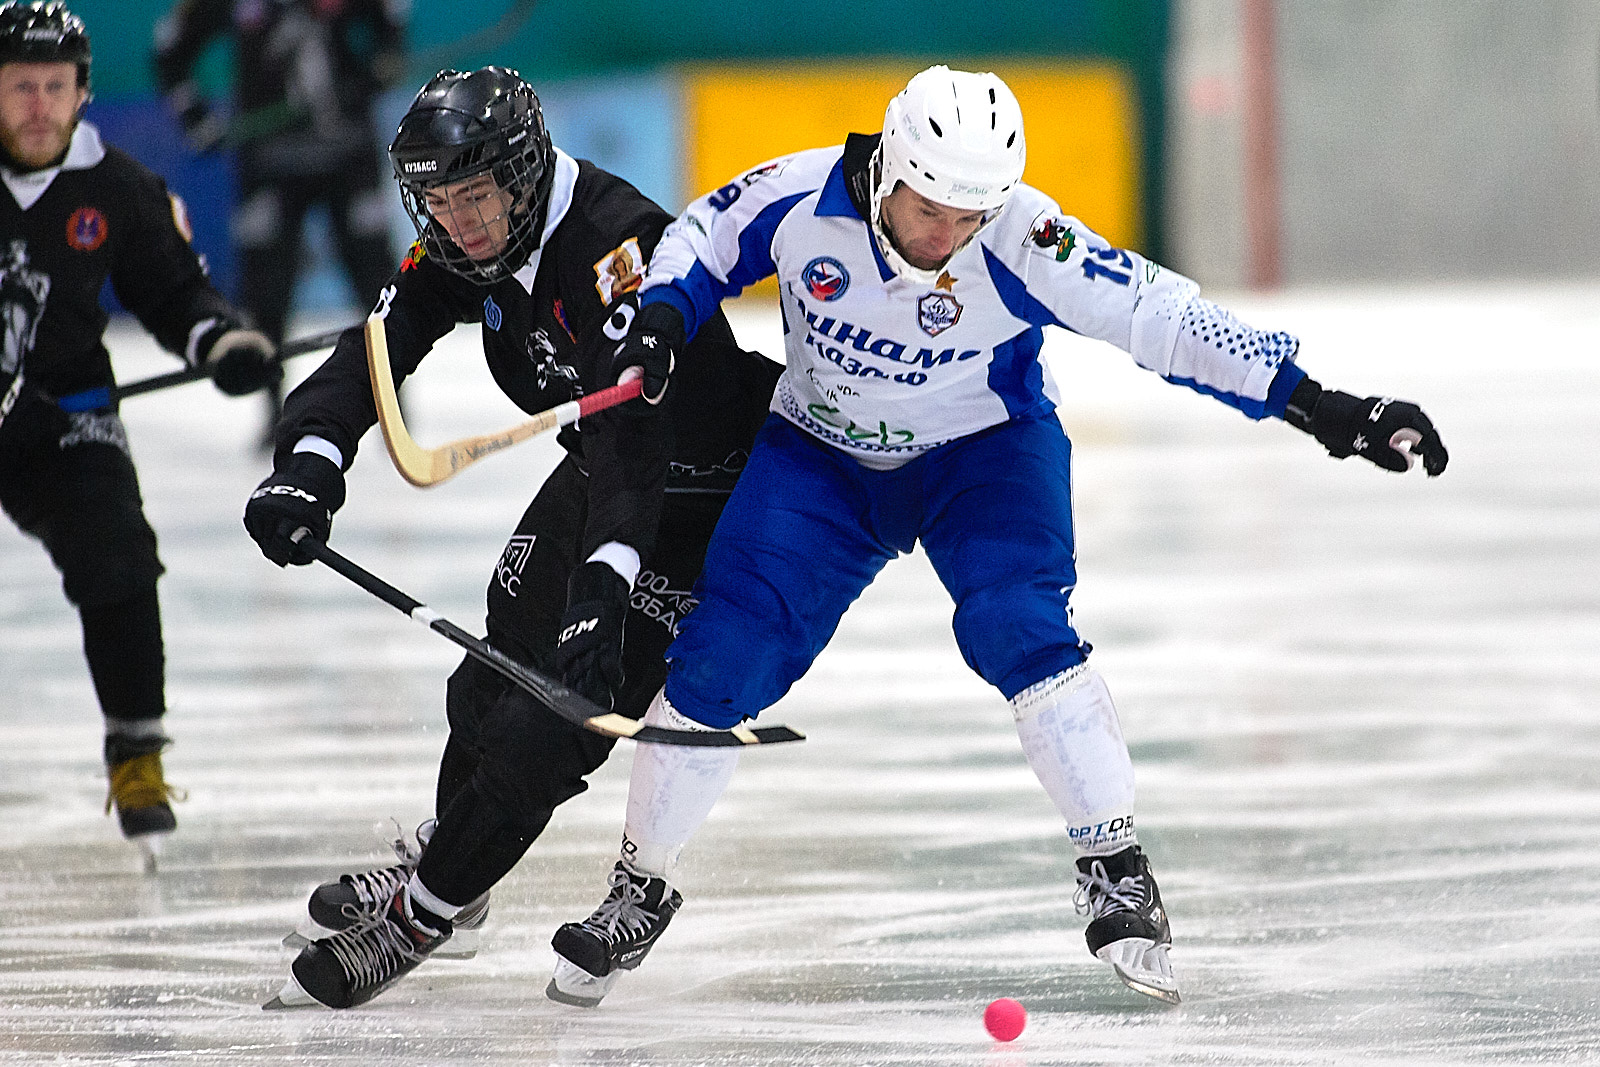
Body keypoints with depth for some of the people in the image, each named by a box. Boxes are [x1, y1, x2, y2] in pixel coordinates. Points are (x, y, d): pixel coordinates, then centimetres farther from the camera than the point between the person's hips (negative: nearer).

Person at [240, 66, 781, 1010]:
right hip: (602, 467, 9)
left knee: (548, 726, -13)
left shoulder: (618, 243, -35)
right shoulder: (463, 246, -8)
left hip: (697, 496, -9)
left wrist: (605, 586, -53)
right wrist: (310, 463, -30)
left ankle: (421, 914, 2)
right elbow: (378, 347, -11)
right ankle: (448, 867, 42)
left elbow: (633, 431, -43)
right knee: (496, 679, 20)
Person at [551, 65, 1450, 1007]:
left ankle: (1117, 870, -15)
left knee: (1015, 625, -27)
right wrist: (662, 318, -21)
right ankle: (640, 892, 11)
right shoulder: (800, 198, -23)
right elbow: (705, 237, -3)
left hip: (983, 451, -2)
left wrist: (1307, 401, -36)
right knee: (721, 662, -7)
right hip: (823, 458, 2)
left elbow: (1155, 312, -31)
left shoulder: (1021, 243, -29)